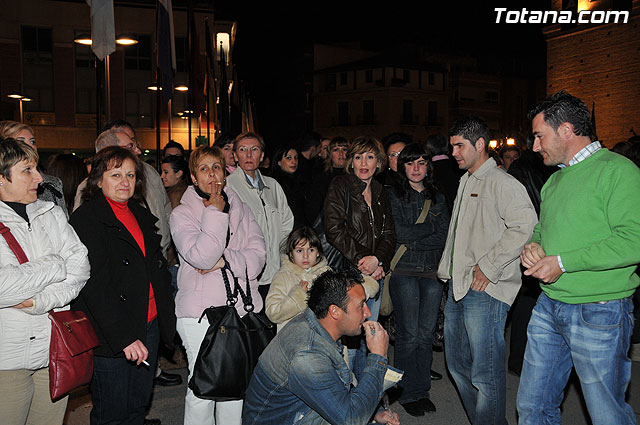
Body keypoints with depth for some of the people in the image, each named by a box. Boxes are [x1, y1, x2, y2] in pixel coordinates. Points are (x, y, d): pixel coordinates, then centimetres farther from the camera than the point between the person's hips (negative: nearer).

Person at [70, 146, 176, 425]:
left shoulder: (142, 216, 13)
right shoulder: (85, 218, -10)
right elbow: (95, 285, -18)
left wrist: (167, 321, 11)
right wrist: (124, 337, -24)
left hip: (149, 326, 7)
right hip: (110, 335, -6)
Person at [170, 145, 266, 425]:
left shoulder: (240, 209, 12)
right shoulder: (182, 214, 0)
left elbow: (257, 255, 2)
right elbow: (201, 257, -16)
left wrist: (224, 261, -12)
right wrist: (215, 212, -11)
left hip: (242, 308, 4)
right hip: (200, 313, -3)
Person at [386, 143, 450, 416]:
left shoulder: (437, 198, 14)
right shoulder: (393, 195, 4)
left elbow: (444, 237, 4)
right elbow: (399, 232, -9)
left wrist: (412, 240, -9)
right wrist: (432, 225, -3)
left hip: (432, 271, 4)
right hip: (404, 271, -3)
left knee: (426, 334, 6)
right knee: (409, 335, -2)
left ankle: (422, 389, 20)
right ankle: (409, 393, 12)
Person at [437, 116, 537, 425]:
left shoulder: (501, 183, -10)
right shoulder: (465, 182, 18)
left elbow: (525, 225, -22)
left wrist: (488, 266, -19)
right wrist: (447, 270, 17)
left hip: (485, 290, -9)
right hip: (458, 287, 9)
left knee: (485, 374, -3)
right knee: (457, 364, 17)